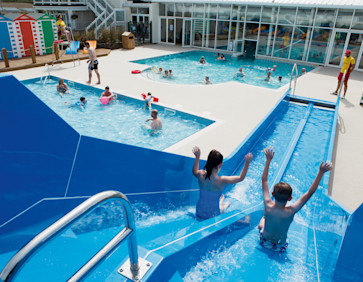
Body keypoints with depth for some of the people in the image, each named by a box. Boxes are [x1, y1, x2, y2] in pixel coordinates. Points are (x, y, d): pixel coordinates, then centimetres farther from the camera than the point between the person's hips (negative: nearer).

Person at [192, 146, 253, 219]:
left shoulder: (201, 175, -17)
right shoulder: (221, 180, -29)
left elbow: (194, 171, 9)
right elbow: (241, 178, -14)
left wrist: (197, 157, 15)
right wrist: (247, 162, -15)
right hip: (213, 215, -4)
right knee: (228, 202, 29)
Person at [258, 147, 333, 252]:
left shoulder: (268, 206, -30)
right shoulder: (290, 212, -34)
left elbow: (264, 180, -21)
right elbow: (310, 193, -30)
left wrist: (268, 159, -15)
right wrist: (321, 172, -30)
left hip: (264, 242, 1)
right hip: (280, 248, -1)